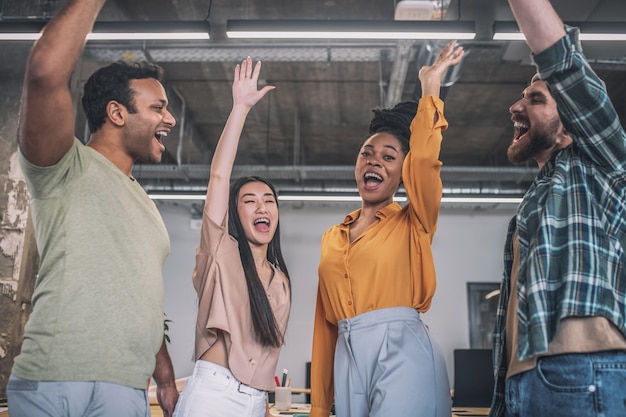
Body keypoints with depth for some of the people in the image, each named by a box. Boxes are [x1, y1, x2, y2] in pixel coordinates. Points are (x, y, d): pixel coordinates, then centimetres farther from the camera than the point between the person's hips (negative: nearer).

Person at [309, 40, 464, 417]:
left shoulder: (412, 223, 5)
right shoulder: (332, 238, 17)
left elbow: (425, 159, -15)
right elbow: (325, 322, 15)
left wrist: (430, 89, -8)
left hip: (402, 354, -4)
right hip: (348, 359, 5)